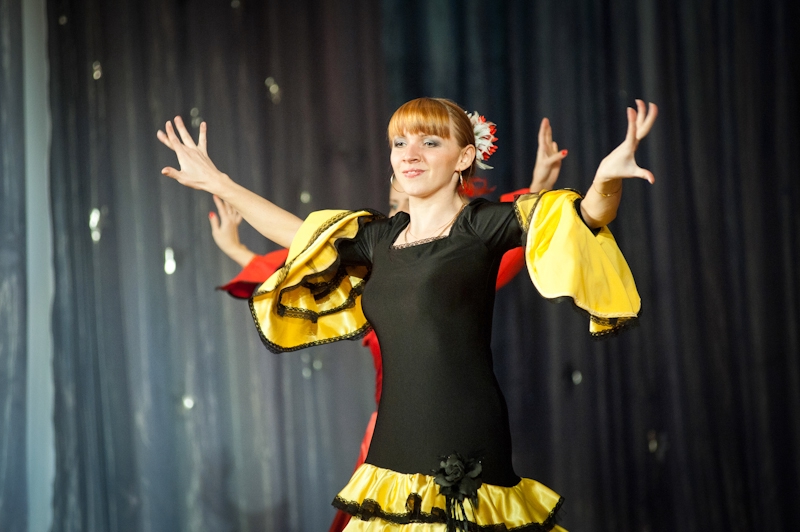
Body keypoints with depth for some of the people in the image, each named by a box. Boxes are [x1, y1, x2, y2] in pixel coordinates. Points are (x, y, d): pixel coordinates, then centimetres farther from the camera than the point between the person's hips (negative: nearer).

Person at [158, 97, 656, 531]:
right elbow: (298, 234, 30)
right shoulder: (380, 236, 16)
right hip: (393, 445, 6)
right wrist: (217, 182, 34)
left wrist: (606, 178, -35)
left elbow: (585, 216, -13)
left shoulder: (480, 226, -1)